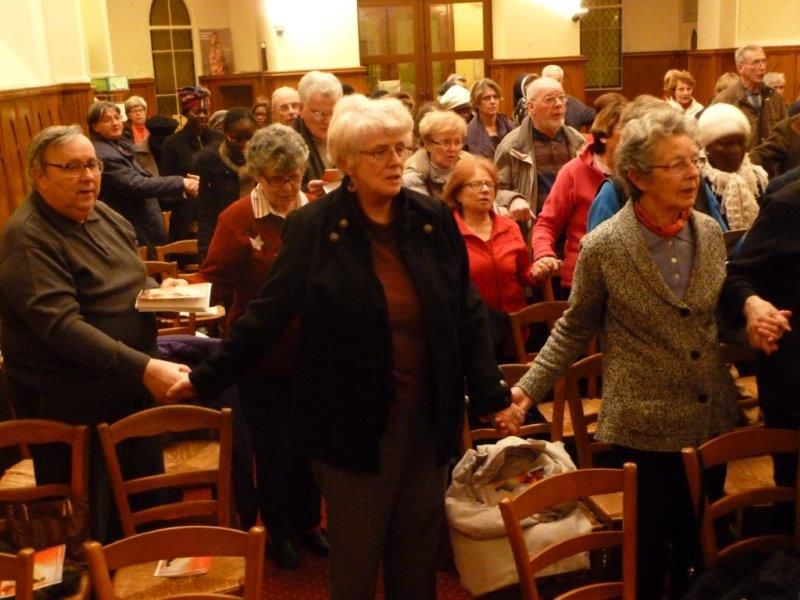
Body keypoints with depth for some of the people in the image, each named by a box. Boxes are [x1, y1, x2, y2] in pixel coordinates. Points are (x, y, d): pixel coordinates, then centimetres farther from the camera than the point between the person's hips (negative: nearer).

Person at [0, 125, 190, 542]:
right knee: (88, 528, 8)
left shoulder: (104, 216, 6)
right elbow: (62, 326, -29)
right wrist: (144, 368, -36)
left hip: (131, 387, 8)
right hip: (72, 406, -8)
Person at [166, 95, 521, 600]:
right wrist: (207, 379, -1)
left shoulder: (434, 220, 0)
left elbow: (467, 314, 3)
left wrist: (493, 396, 3)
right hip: (353, 421, -3)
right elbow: (269, 314, -4)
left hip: (429, 416, 3)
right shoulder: (312, 227, -9)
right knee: (357, 555, 13)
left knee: (419, 548, 16)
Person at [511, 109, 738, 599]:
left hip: (714, 420, 4)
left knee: (699, 544, 18)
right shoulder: (603, 247, -13)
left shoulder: (711, 232, 1)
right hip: (646, 427, -4)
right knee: (649, 547, 11)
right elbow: (575, 329, -3)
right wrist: (529, 388, -9)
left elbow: (719, 316, 13)